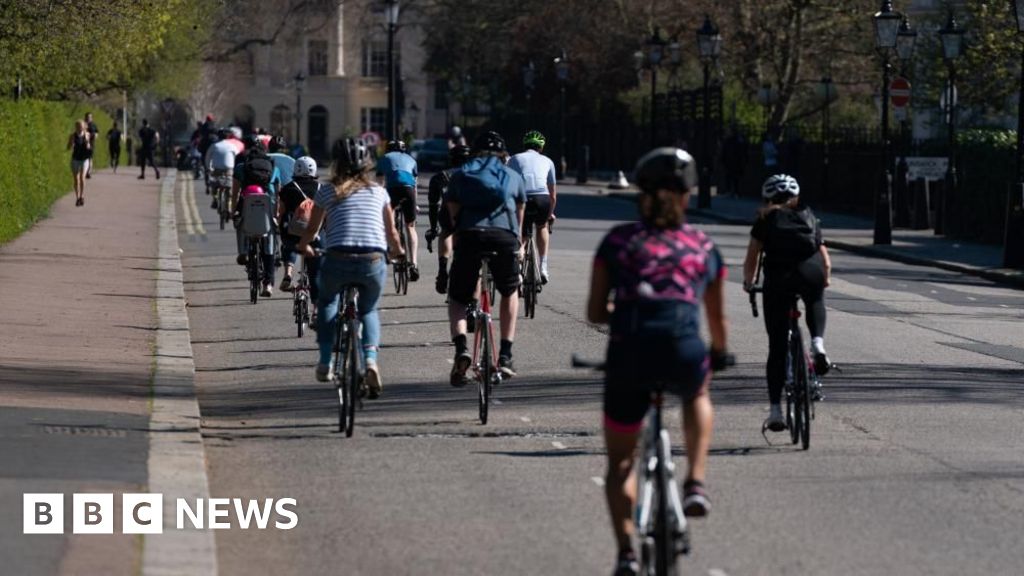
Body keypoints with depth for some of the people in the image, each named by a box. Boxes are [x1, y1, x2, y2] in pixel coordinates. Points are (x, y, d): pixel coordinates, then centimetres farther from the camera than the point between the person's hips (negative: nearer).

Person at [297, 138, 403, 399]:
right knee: (369, 310, 27)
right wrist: (398, 252, 43)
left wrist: (303, 247, 39)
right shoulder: (379, 192, 16)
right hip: (374, 261, 1)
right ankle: (371, 360, 1)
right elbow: (392, 233, 22)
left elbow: (312, 230, 17)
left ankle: (325, 364, 21)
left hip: (338, 259, -1)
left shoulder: (327, 192, 11)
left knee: (327, 303, 31)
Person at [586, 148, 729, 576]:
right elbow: (717, 320, 28)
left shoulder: (618, 241, 17)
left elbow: (595, 313, 16)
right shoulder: (704, 247, 19)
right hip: (682, 349, 0)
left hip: (628, 351, 0)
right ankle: (695, 484, 19)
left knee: (620, 461, 18)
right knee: (696, 394, 38)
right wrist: (718, 356, 49)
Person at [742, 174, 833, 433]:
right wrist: (825, 278, 44)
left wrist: (748, 282, 33)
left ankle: (775, 410, 2)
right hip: (810, 273, 1)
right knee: (816, 303, 37)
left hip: (778, 278, -1)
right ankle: (818, 344, 9)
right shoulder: (808, 216, 25)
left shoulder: (766, 220, 21)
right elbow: (825, 260, 25)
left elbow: (751, 259, 15)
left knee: (777, 348, 6)